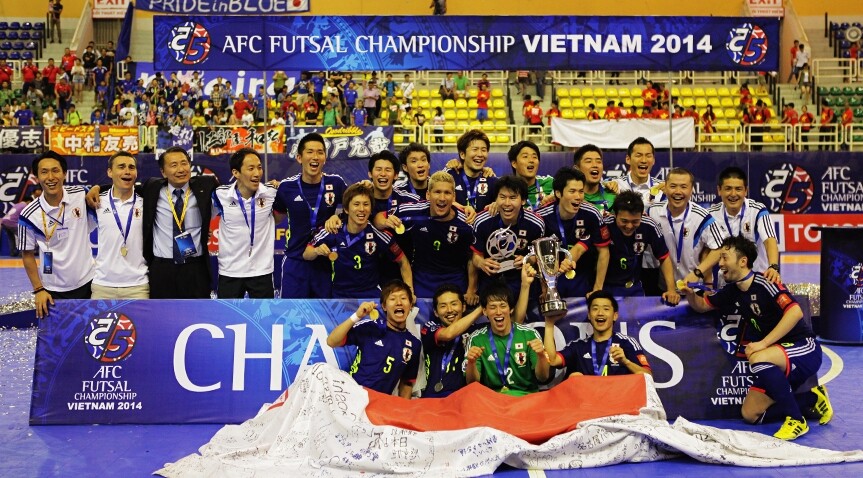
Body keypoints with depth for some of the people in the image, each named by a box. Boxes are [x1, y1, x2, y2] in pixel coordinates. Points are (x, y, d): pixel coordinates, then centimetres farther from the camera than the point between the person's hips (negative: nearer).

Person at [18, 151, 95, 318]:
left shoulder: (81, 195, -9)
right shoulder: (29, 215, -12)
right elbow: (28, 255, -1)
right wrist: (38, 290, -5)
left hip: (87, 283, 2)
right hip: (53, 291, -1)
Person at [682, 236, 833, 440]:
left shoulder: (763, 283, -16)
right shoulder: (732, 292, 8)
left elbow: (795, 312, -28)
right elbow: (702, 305, 20)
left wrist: (763, 343, -30)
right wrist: (690, 294, -3)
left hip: (804, 349, -8)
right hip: (778, 362, 8)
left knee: (758, 359, -37)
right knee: (750, 414, 0)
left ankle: (796, 421, -21)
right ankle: (812, 398, 16)